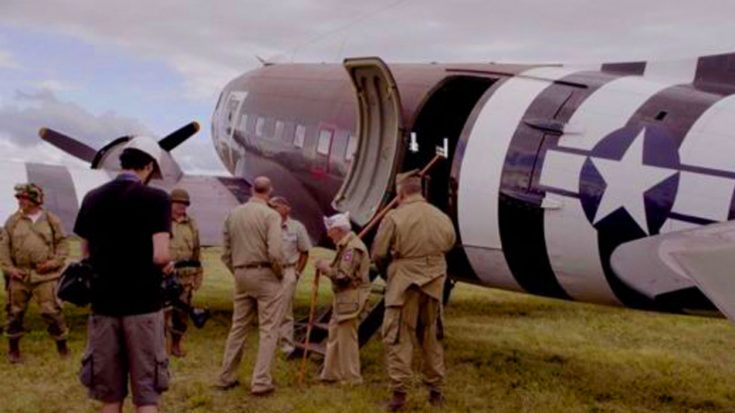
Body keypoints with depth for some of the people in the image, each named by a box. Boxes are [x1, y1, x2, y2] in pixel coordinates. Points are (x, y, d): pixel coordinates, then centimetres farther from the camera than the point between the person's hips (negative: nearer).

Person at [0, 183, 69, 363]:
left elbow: (63, 243, 5)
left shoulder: (51, 220, 2)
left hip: (45, 275, -2)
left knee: (51, 311, -5)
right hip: (19, 275, 3)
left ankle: (62, 345, 11)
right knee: (15, 311, 10)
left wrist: (55, 262, -8)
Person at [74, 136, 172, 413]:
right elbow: (160, 256, -17)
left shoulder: (92, 199, 6)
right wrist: (169, 264, 5)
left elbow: (86, 256, 11)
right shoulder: (156, 199, -8)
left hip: (103, 304, 4)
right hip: (143, 304, -4)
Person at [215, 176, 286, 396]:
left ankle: (226, 377, 20)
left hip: (241, 275, 6)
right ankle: (261, 381, -1)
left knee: (238, 327, 15)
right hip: (265, 274, -6)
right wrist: (280, 273, -3)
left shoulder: (233, 214, 7)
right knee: (268, 330, 1)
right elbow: (275, 252, -19)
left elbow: (226, 253, 8)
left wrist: (237, 272, 17)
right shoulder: (270, 215, -10)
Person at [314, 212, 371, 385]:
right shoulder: (345, 245, 14)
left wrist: (325, 267, -11)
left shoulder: (352, 248, -18)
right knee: (335, 335, 16)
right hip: (343, 299, 11)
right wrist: (327, 266, 0)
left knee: (347, 338, -2)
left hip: (351, 299, -11)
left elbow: (343, 276, -23)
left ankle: (351, 378, 8)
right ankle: (331, 373, 27)